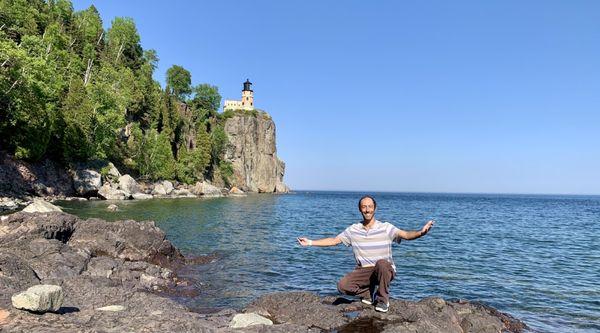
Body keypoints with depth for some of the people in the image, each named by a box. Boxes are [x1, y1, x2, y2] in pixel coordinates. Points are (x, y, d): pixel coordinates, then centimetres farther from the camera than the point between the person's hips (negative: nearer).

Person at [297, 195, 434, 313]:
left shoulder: (385, 228, -6)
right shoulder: (353, 230, 4)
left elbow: (406, 235, -20)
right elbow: (333, 241, 9)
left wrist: (421, 232, -41)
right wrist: (310, 242, 3)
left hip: (385, 270, -2)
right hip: (363, 271, 3)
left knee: (381, 263, -38)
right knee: (343, 286, -22)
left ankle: (383, 300, -13)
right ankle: (368, 293, 9)